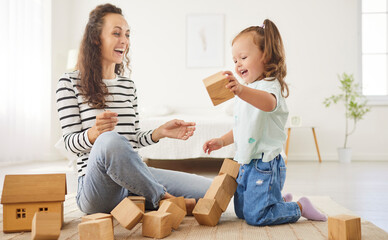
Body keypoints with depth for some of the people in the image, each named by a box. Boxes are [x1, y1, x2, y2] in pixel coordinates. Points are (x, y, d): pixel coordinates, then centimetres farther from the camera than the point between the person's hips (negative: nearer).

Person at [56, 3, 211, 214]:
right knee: (110, 140, -42)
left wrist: (161, 132, 2)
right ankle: (163, 200, -21)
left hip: (134, 178, 4)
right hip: (95, 186, -4)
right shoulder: (70, 83, 3)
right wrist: (94, 133, -25)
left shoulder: (128, 86, 19)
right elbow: (70, 142, -4)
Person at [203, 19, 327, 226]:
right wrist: (222, 141, 15)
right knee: (241, 212, 18)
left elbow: (268, 102, -43)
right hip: (246, 163, 10)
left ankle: (299, 207, 12)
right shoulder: (247, 93, 17)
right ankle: (280, 200, 35)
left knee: (255, 216, -8)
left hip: (264, 164, -10)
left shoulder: (269, 85, -15)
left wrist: (241, 90, -60)